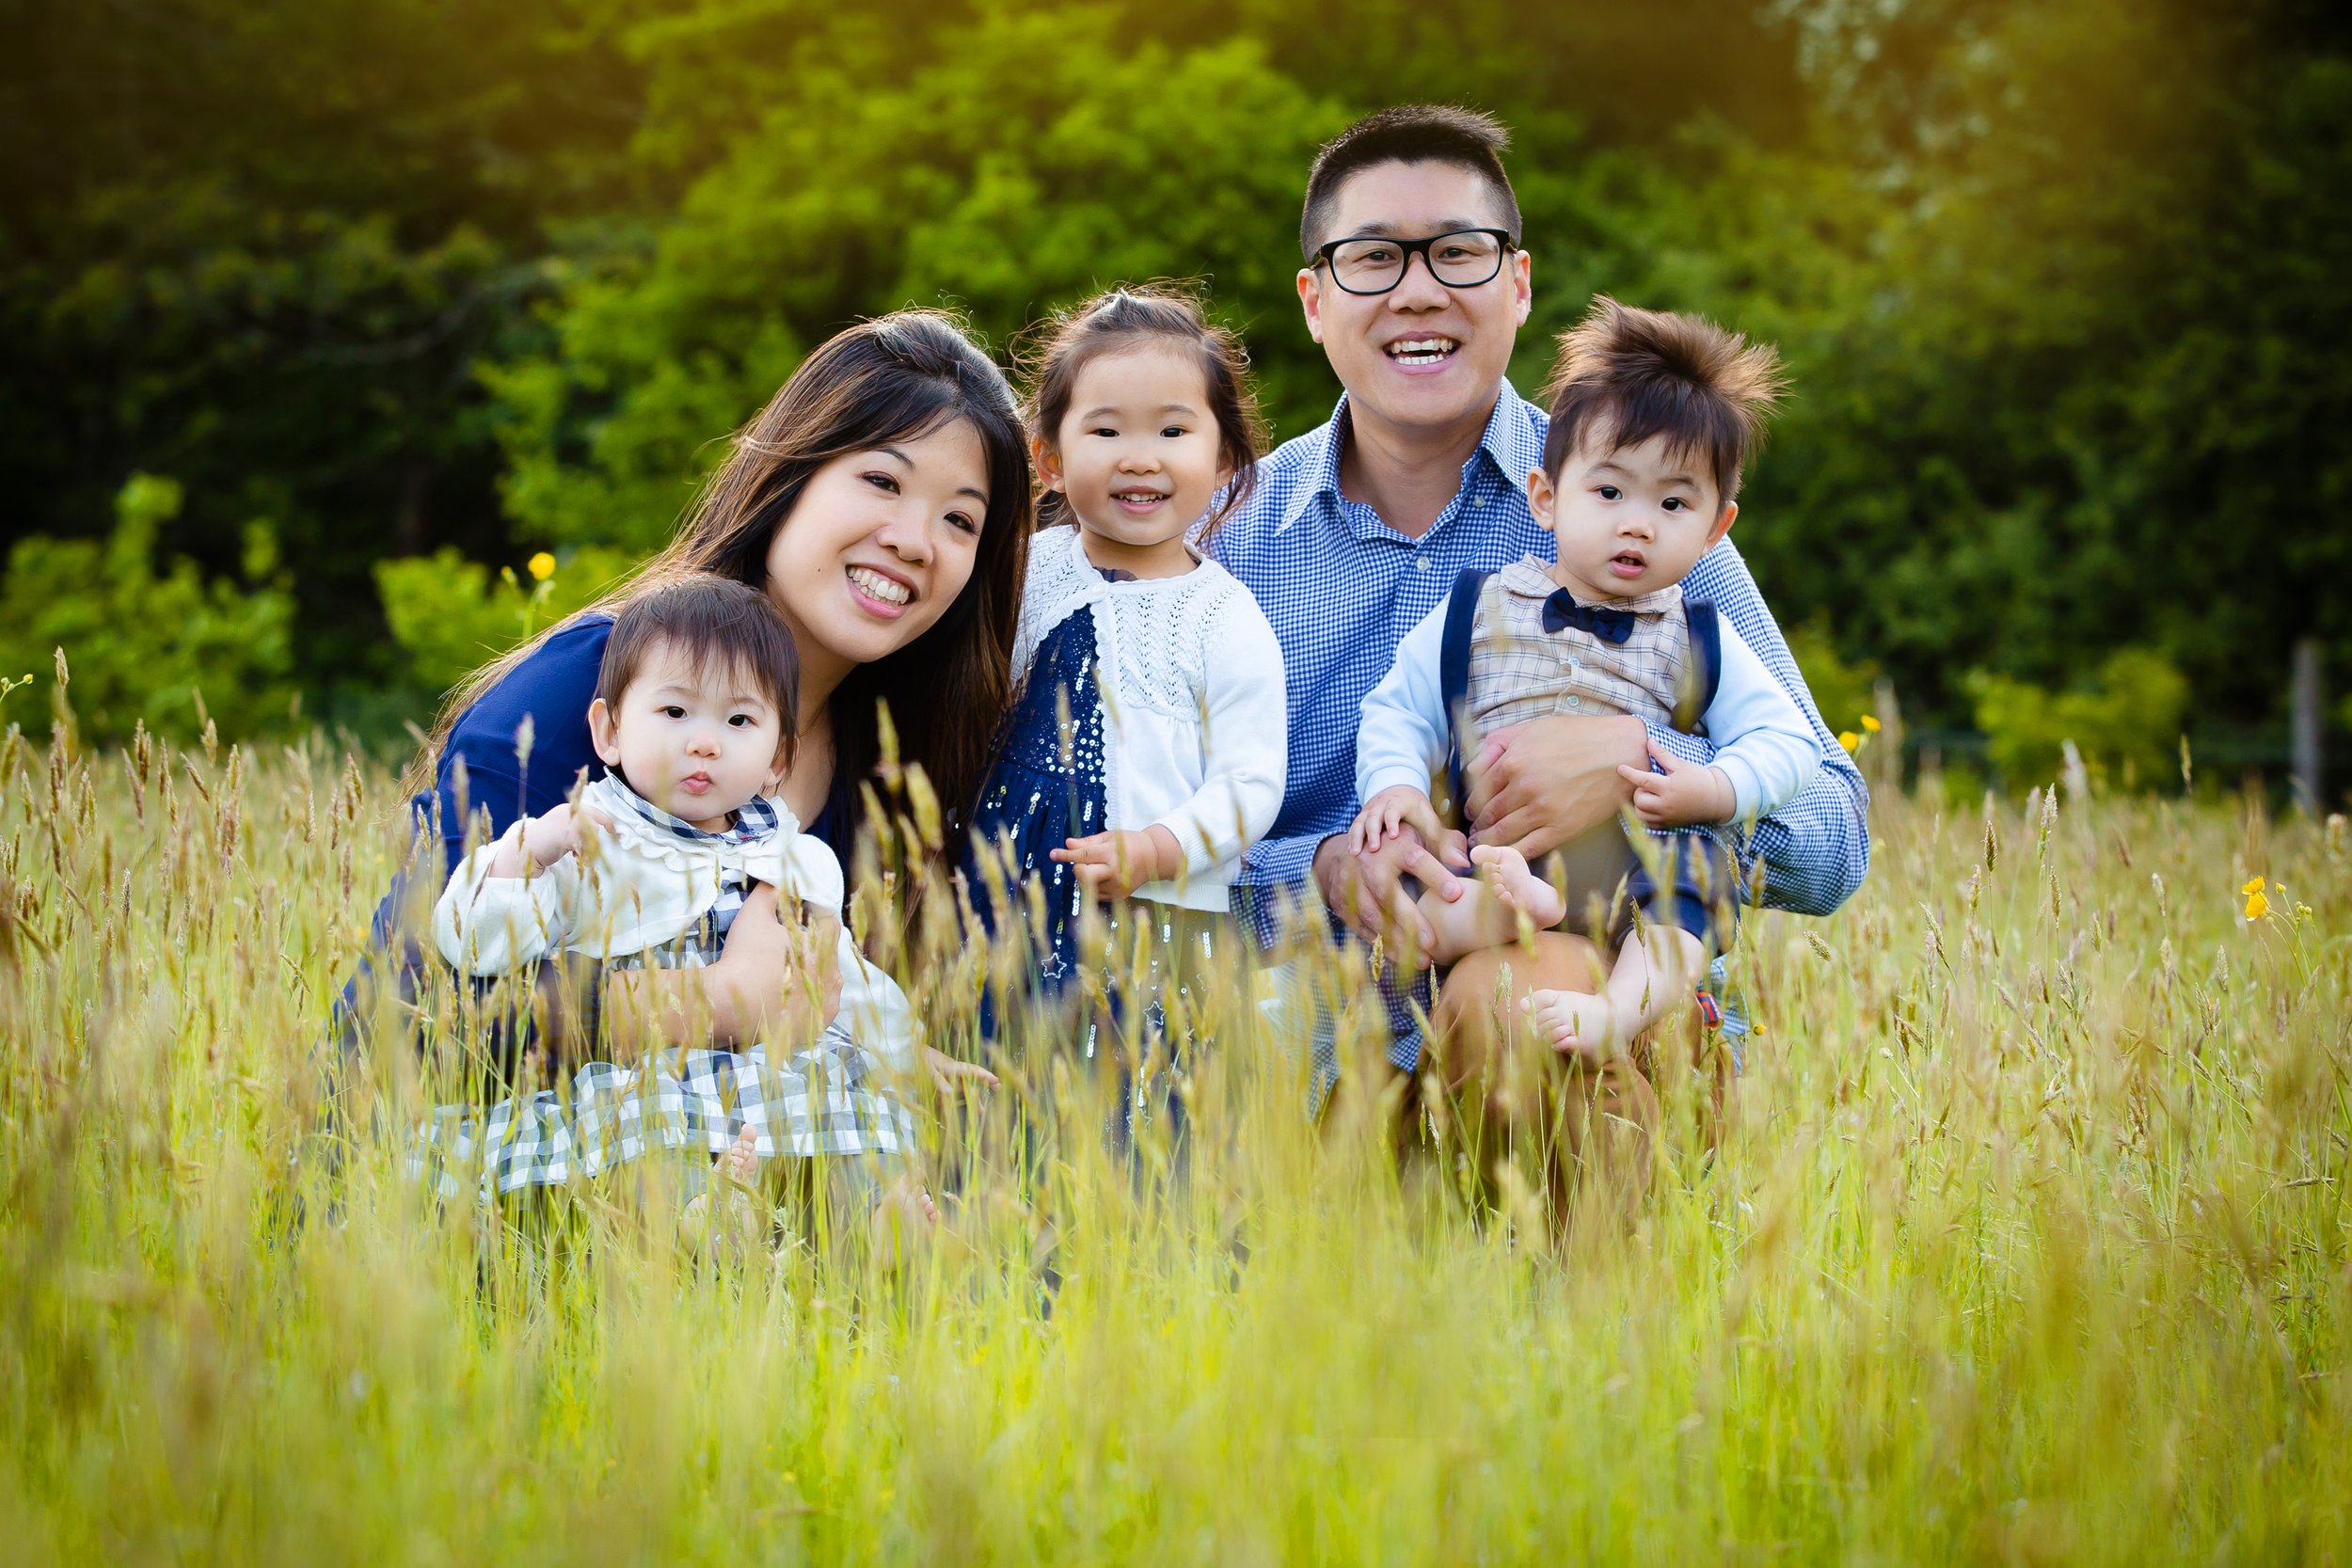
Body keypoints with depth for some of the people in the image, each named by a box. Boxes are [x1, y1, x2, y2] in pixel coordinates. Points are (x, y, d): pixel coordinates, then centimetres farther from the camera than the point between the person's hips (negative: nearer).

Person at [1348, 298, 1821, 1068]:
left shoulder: (1696, 641, 14)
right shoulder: (1477, 610, 15)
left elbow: (1787, 738, 11)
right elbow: (1398, 711, 16)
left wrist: (1715, 792, -9)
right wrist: (1394, 786, -6)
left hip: (1627, 878, 0)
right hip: (1482, 858, 1)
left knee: (1700, 862, -33)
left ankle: (1625, 1008, -51)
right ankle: (1486, 911, -50)